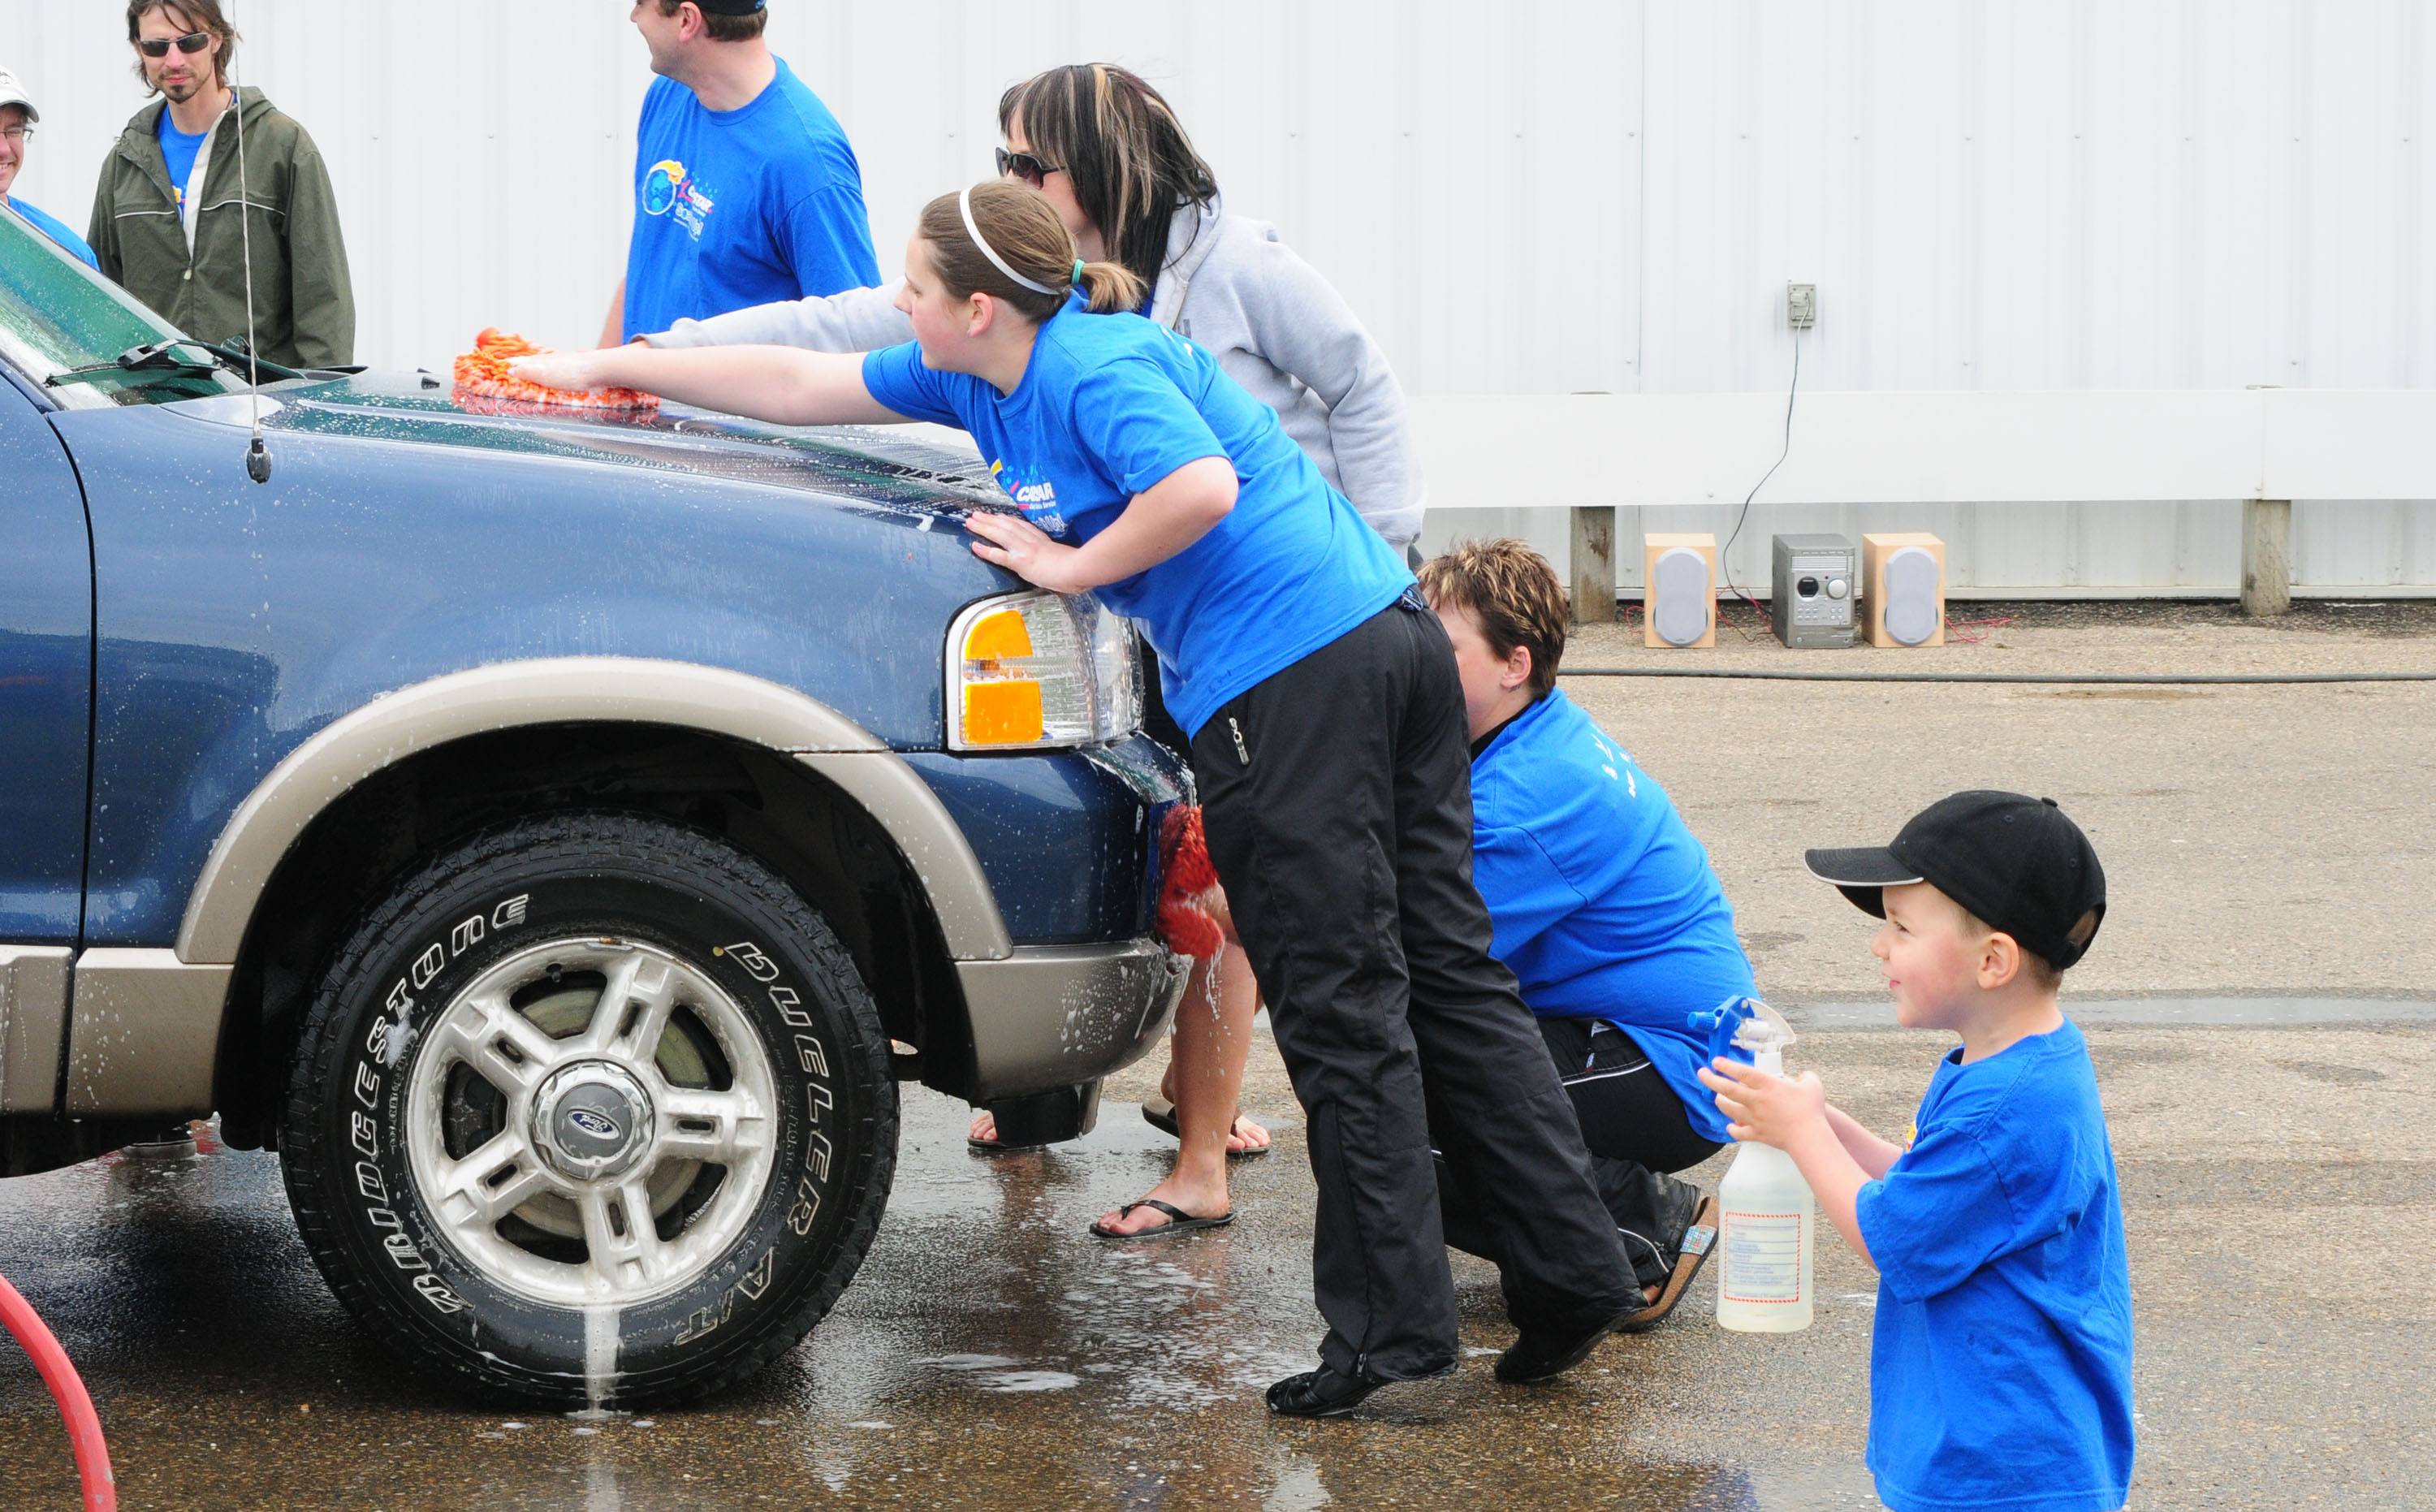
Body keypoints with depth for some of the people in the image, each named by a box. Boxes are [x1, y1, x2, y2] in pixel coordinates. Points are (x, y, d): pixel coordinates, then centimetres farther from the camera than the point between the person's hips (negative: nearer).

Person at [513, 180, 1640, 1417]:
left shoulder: (1095, 366, -11)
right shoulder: (982, 378, 19)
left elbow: (1201, 489, -27)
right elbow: (801, 387, 26)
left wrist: (1069, 566, -12)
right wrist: (611, 371, 29)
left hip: (1290, 683, -10)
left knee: (1340, 1012, -6)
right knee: (1448, 976, 8)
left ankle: (1393, 1323, -3)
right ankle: (1574, 1276, 7)